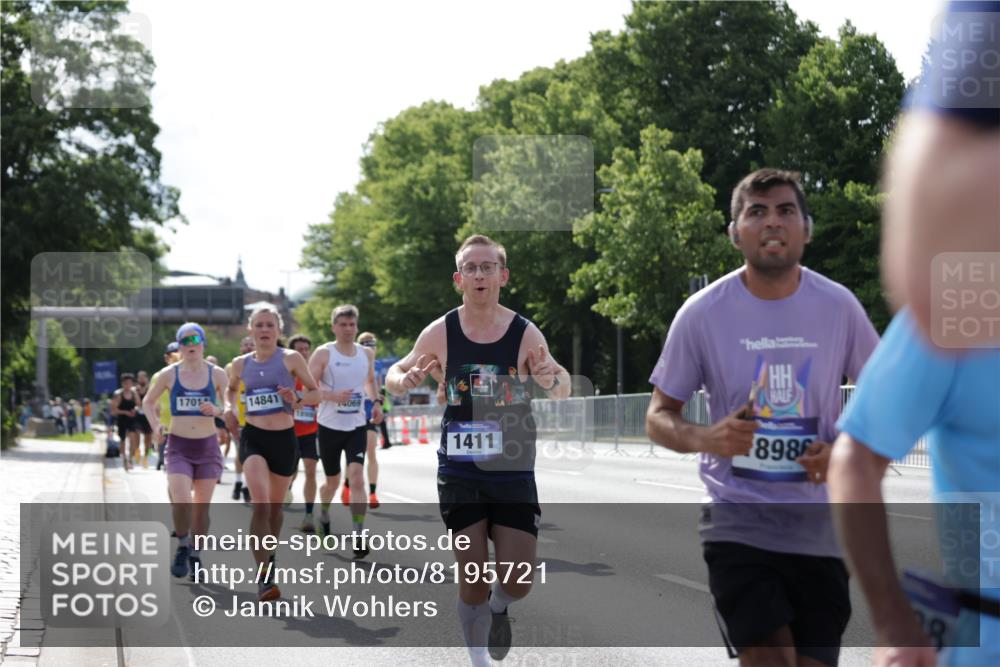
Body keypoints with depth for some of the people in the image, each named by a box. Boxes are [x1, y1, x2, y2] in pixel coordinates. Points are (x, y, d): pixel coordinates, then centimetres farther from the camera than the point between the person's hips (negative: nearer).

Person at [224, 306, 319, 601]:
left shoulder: (290, 358, -2)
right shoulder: (240, 364, 5)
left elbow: (315, 392, 4)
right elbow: (230, 389, 25)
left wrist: (296, 400, -16)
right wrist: (229, 408, 5)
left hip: (284, 438, 0)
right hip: (253, 438, 0)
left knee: (275, 506, 15)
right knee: (260, 504, -19)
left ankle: (269, 557, 42)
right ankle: (264, 576, -21)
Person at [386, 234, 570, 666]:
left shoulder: (525, 333, -7)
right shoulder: (440, 333, -4)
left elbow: (562, 391, -10)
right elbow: (395, 373, 8)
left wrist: (552, 379, -34)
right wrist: (403, 381, -17)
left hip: (514, 469, 0)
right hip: (459, 471, 0)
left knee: (519, 582, 0)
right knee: (473, 579, 3)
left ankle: (498, 610, 36)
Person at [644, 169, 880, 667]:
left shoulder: (839, 307, -2)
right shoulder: (702, 313, -7)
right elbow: (659, 417, 1)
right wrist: (704, 439, -22)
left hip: (820, 525, 3)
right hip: (738, 519, -2)